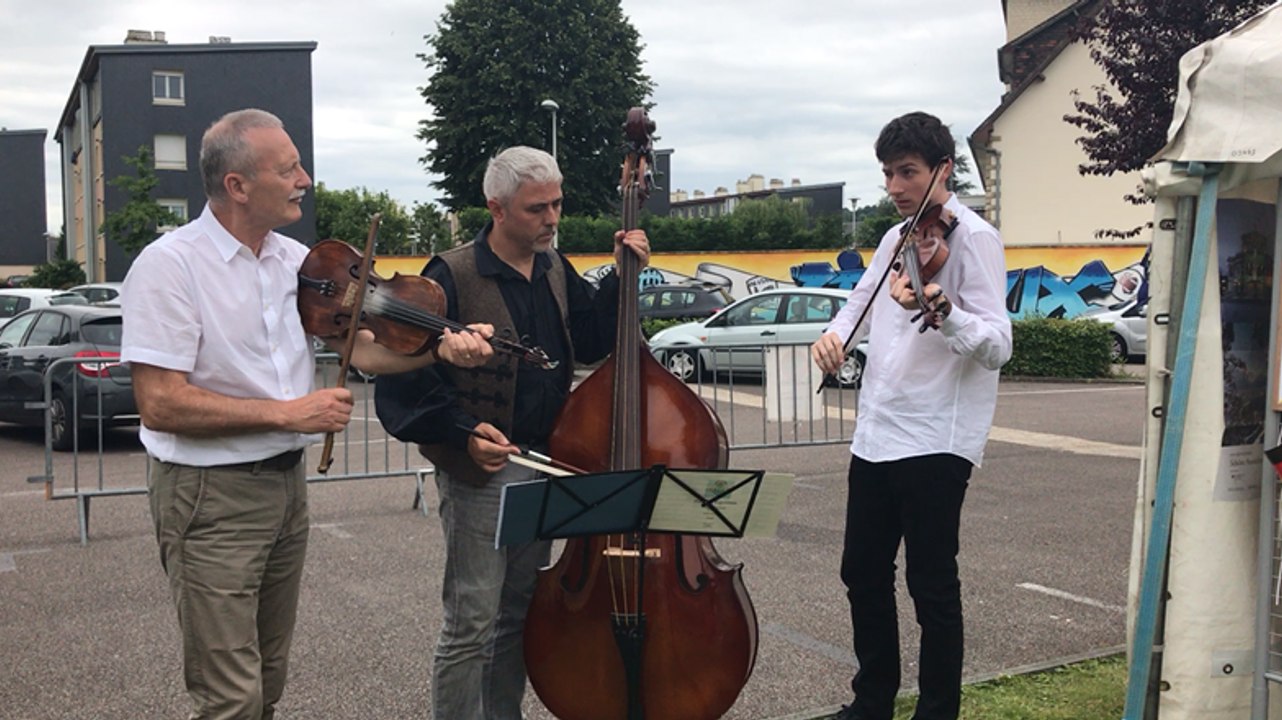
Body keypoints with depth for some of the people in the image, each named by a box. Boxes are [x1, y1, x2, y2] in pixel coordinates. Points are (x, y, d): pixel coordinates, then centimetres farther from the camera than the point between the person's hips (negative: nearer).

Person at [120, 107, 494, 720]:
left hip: (287, 482, 7)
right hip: (211, 496, -7)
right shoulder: (169, 266, -15)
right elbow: (160, 404, -21)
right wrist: (286, 412, -21)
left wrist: (441, 347, -14)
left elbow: (357, 346, 3)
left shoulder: (296, 260, 6)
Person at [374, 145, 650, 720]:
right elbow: (407, 375, -14)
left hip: (545, 467, 7)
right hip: (481, 472, -7)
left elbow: (591, 343, 12)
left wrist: (621, 279, 1)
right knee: (471, 626, -2)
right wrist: (463, 432, -23)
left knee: (520, 616, 17)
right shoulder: (452, 277, -13)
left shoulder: (556, 272, 9)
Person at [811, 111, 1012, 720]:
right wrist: (835, 331, 5)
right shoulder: (898, 238, 14)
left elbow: (997, 344, -19)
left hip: (934, 441, -8)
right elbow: (862, 299, 28)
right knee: (863, 574, 15)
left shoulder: (972, 237, -9)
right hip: (875, 435, 8)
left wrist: (939, 312, -39)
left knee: (932, 585, -1)